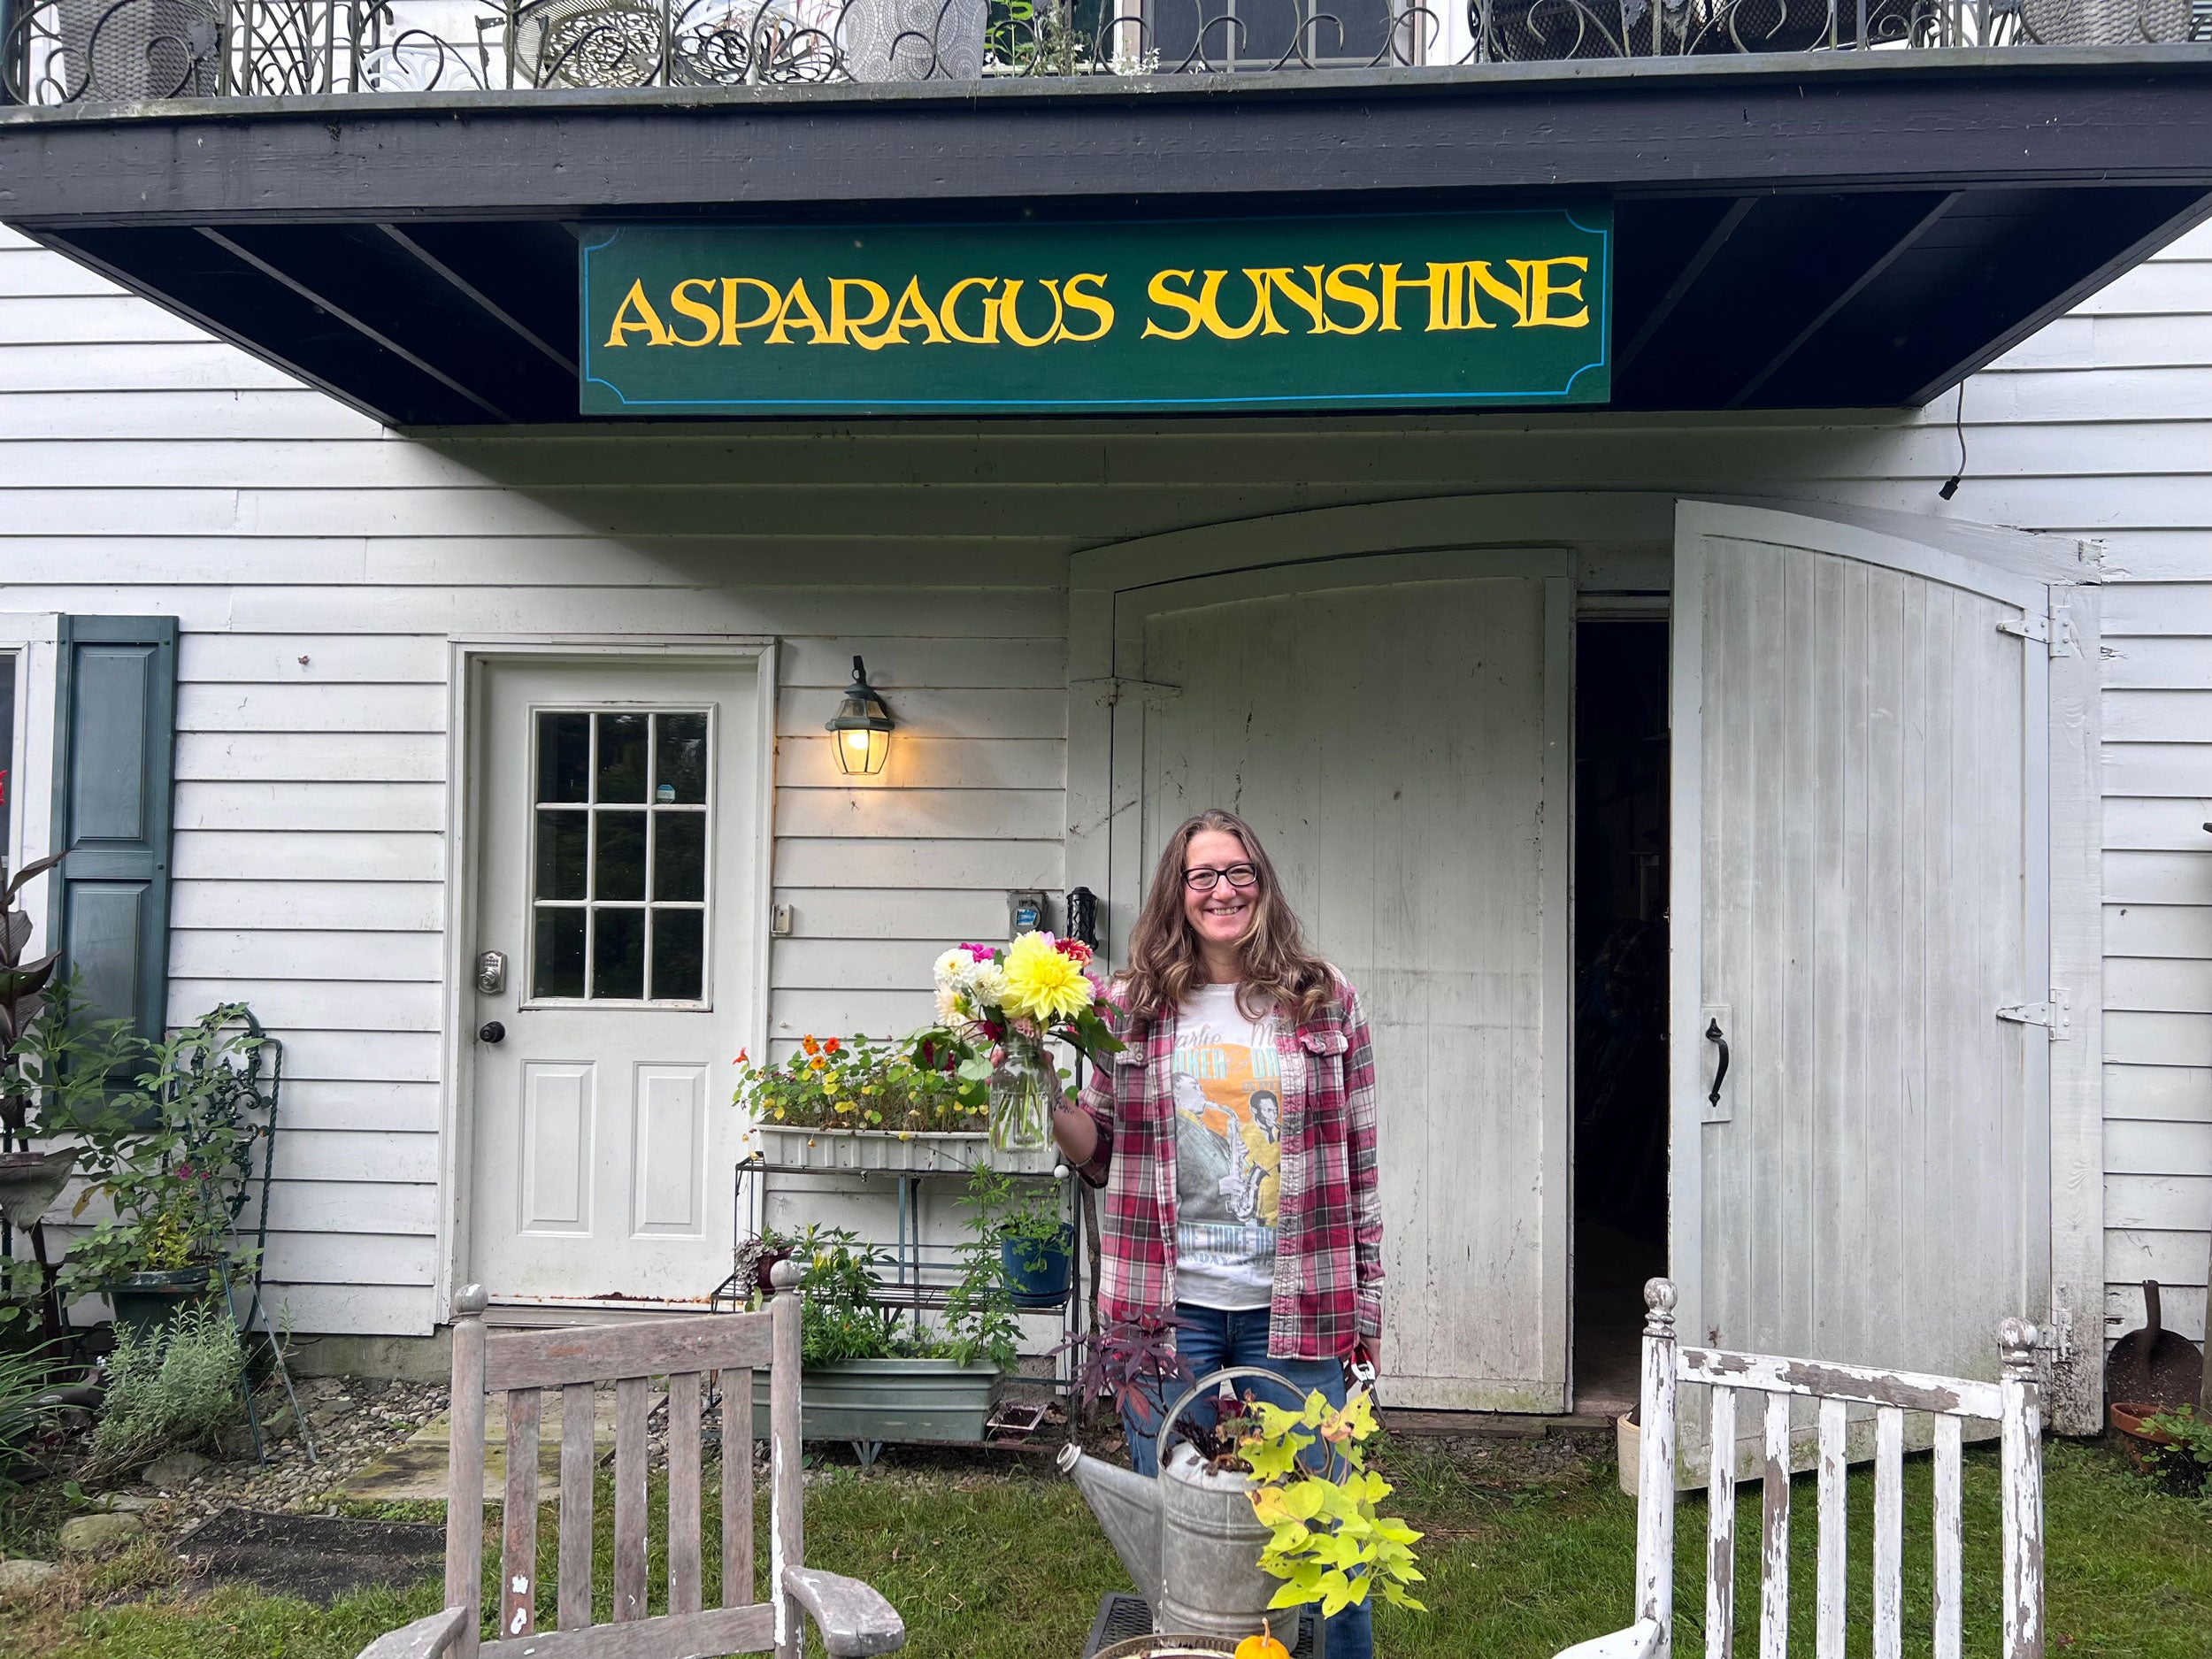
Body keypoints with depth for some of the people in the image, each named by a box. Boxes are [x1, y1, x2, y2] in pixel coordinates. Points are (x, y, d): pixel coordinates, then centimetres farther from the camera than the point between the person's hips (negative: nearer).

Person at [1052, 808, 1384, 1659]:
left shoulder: (1323, 999, 2)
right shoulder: (1130, 1007, 2)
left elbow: (1357, 1164, 5)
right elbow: (1101, 1153, 8)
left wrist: (1365, 1301, 5)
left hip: (1292, 1310, 0)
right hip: (1168, 1305, 1)